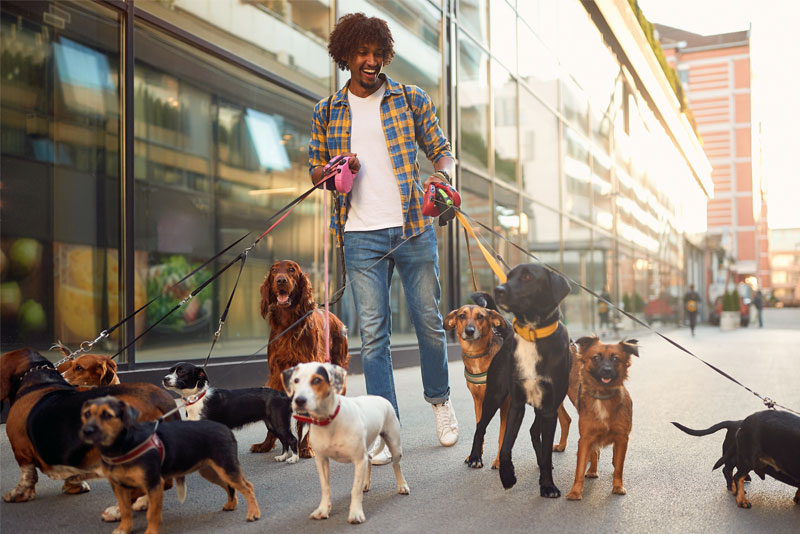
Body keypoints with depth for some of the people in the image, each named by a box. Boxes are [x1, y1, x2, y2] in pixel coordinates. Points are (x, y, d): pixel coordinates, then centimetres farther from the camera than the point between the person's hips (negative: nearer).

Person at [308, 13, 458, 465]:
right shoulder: (327, 113, 11)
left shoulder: (412, 100, 7)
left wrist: (441, 173, -14)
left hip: (414, 228, 0)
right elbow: (315, 171, 15)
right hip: (361, 236, 1)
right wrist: (335, 169, -8)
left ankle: (440, 399, 32)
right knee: (373, 333, 0)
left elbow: (443, 150, 9)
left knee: (429, 320, 7)